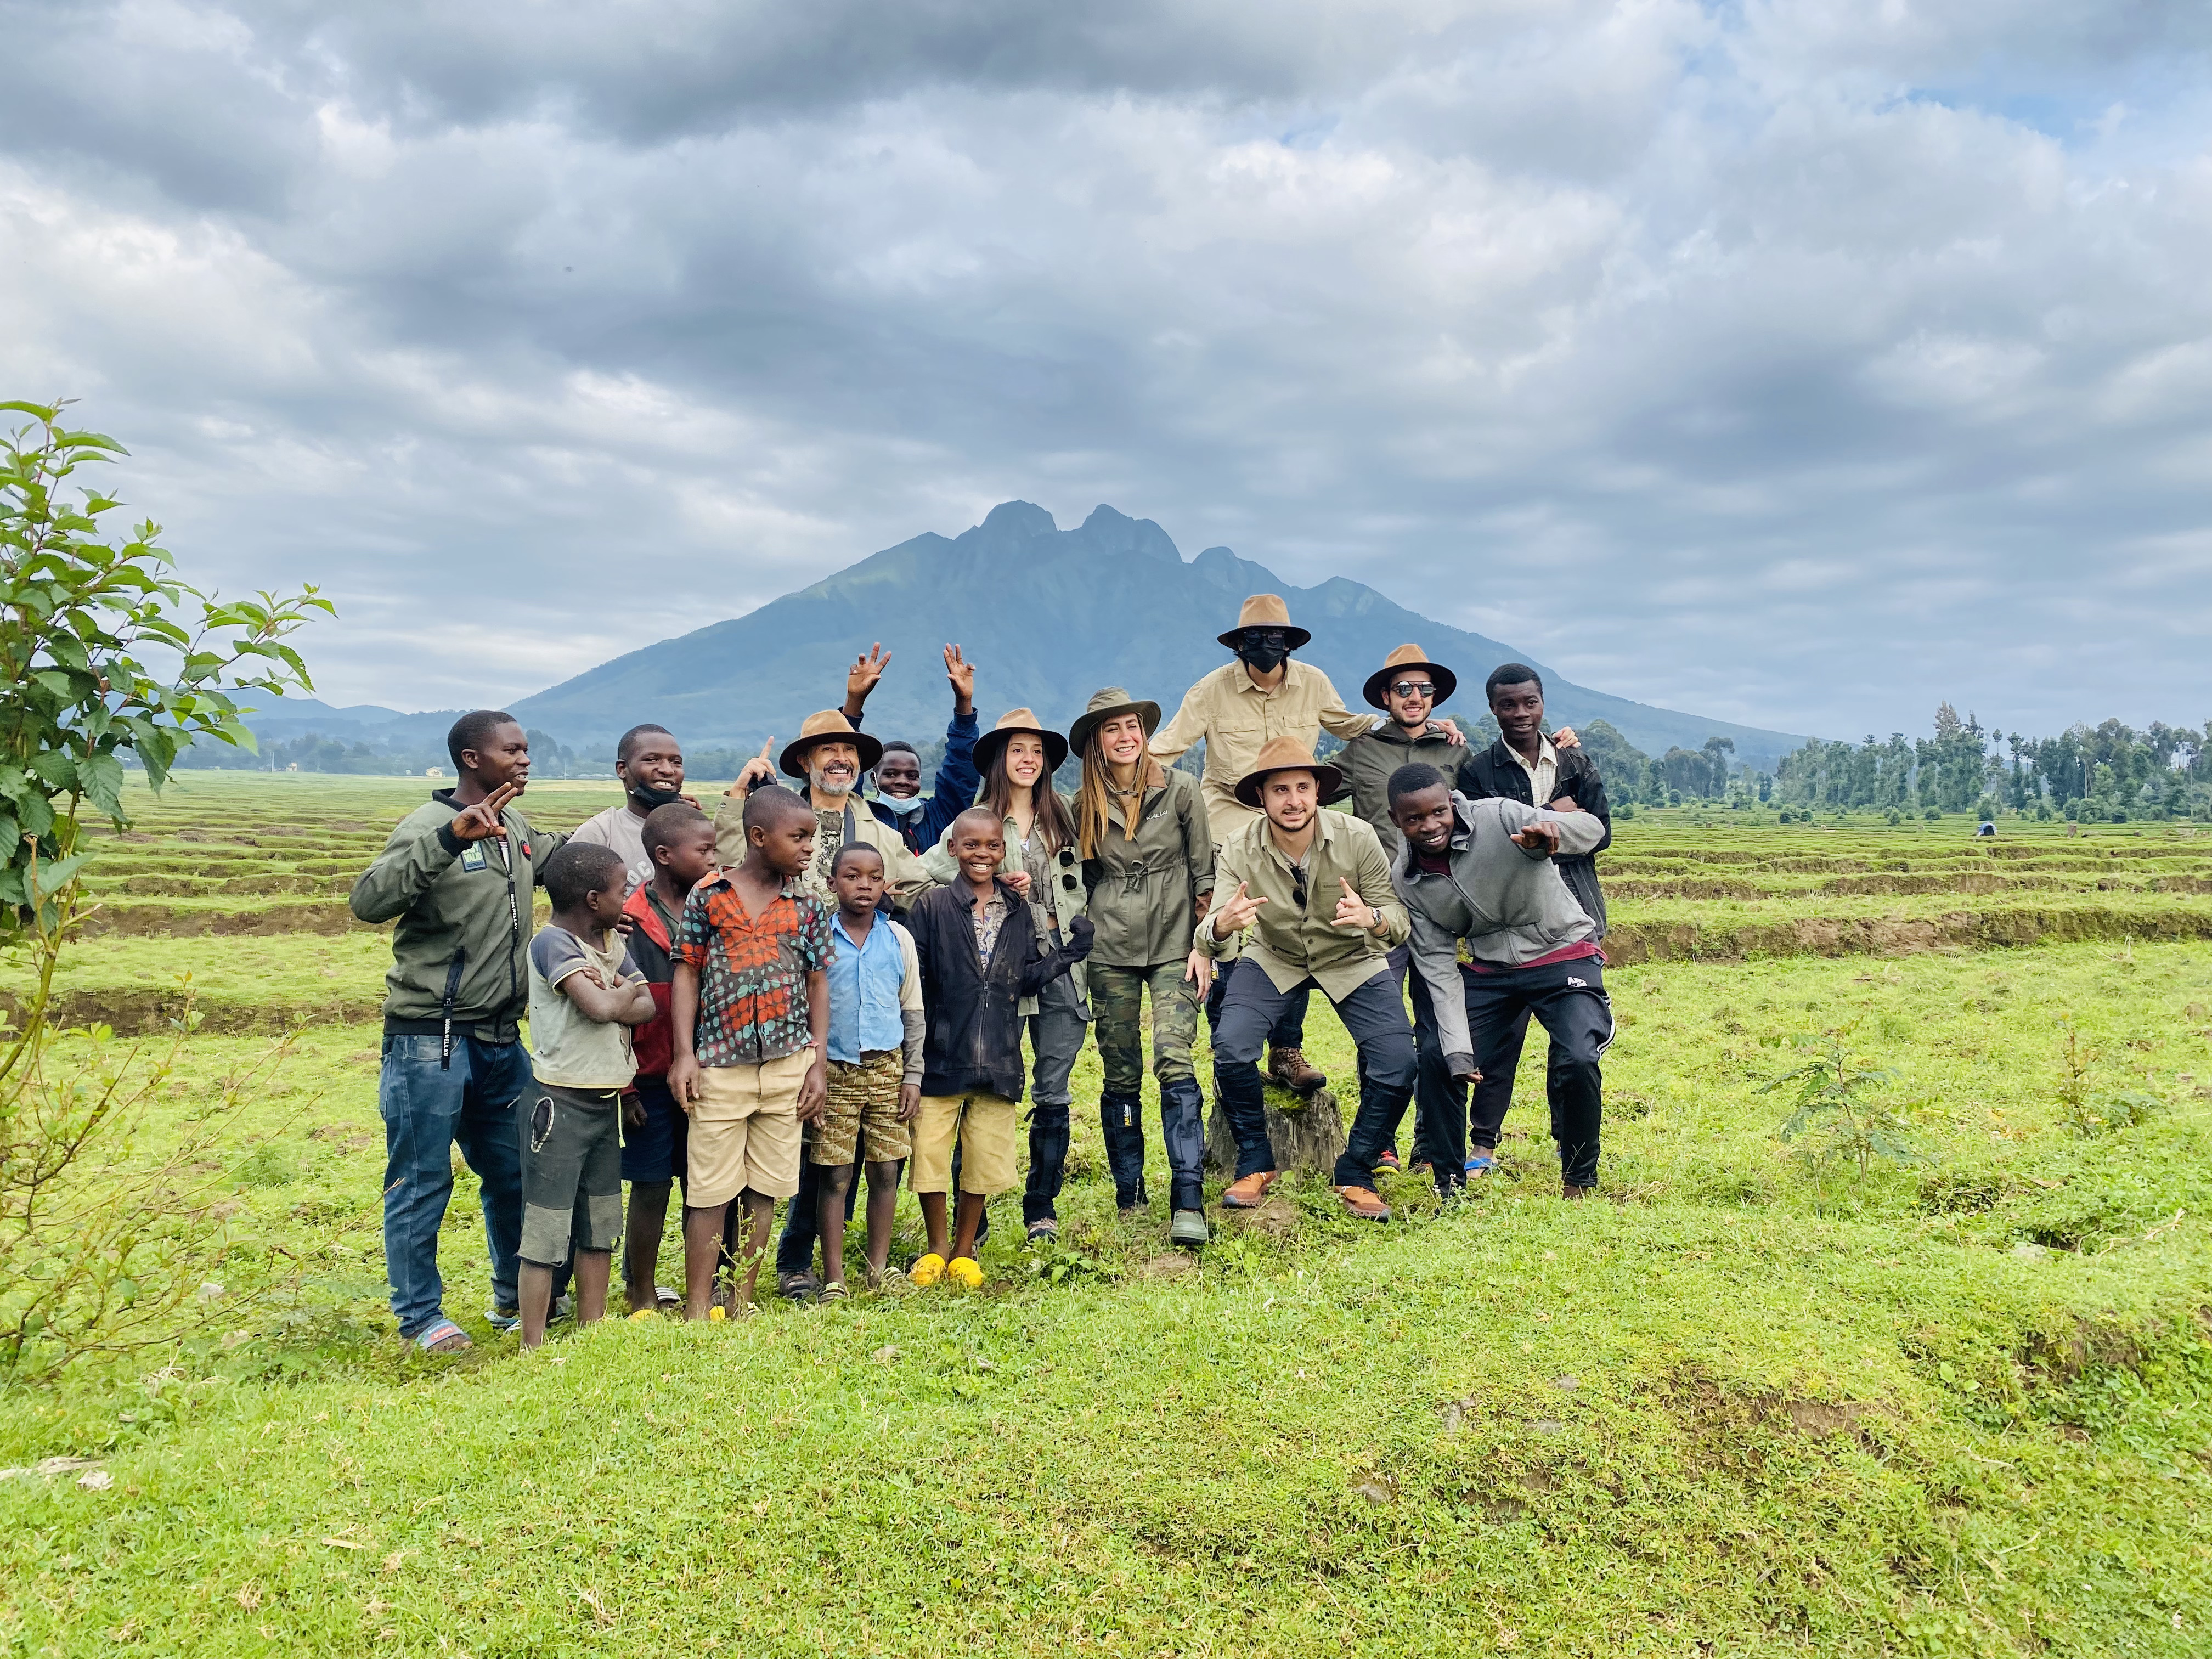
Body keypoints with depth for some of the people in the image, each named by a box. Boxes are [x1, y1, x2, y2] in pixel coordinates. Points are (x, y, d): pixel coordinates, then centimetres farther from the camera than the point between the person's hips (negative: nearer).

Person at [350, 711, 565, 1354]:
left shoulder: (516, 828, 11)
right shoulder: (429, 827, -13)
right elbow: (369, 900, -28)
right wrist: (451, 838, -36)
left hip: (501, 1039, 8)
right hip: (430, 1040, -8)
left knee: (515, 1176, 16)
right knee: (422, 1183, 4)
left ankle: (515, 1300, 31)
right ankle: (421, 1317, 18)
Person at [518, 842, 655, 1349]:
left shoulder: (613, 942, 10)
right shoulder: (554, 942, -15)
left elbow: (648, 1007, 3)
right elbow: (599, 1007, -27)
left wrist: (614, 995, -16)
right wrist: (627, 990, -6)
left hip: (606, 1100, 8)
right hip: (561, 1099, -8)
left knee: (600, 1228, 15)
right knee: (547, 1230, -2)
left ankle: (593, 1332, 27)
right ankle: (533, 1346, 7)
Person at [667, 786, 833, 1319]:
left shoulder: (807, 906, 6)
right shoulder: (707, 894, -1)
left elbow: (817, 984, 9)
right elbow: (687, 974, 0)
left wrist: (820, 1064, 4)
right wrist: (683, 1054, -6)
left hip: (788, 1063, 3)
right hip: (719, 1064, -2)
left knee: (764, 1189, 9)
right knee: (710, 1190, 2)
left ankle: (742, 1304, 20)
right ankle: (696, 1310, 12)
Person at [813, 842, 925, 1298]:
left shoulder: (898, 939, 6)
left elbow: (913, 1013, 10)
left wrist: (913, 1075, 5)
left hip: (887, 1069, 2)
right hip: (833, 1071, -2)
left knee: (885, 1171, 6)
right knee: (834, 1176, 1)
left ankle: (879, 1269, 18)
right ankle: (834, 1278, 10)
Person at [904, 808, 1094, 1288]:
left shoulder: (1021, 912, 8)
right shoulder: (932, 906, -3)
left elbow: (1028, 979, 8)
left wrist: (1069, 954, -7)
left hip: (999, 1059, 3)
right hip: (941, 1053, -3)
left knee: (986, 1157, 9)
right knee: (929, 1152, 2)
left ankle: (964, 1249, 27)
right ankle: (938, 1247, 24)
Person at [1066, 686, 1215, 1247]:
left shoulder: (1180, 789, -1)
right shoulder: (1085, 805, 6)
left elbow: (1205, 872, 1)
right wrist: (1079, 951, 12)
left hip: (1174, 945, -2)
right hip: (1110, 950, 2)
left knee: (1174, 1060, -16)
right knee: (1120, 1074, 4)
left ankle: (1188, 1202, -15)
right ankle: (1129, 1197, 16)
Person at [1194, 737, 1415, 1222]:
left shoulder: (1357, 837, -23)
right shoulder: (1238, 850, -20)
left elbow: (1398, 918, -19)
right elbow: (1210, 937, -25)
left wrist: (1372, 918, -44)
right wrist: (1222, 924, -50)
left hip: (1353, 959, 0)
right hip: (1273, 958, 0)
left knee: (1397, 1066, -18)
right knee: (1231, 1050, -24)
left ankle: (1355, 1175, 8)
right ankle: (1255, 1165, 2)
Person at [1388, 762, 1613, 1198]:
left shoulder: (1498, 819, -22)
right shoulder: (1405, 879, -9)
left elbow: (1592, 828, -28)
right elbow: (1437, 964, -8)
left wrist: (1552, 832, -53)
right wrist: (1458, 1048, -16)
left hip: (1561, 954, -4)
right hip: (1487, 970, 4)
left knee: (1577, 1061, -22)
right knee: (1437, 1060, -5)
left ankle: (1579, 1182, 2)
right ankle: (1448, 1185, 16)